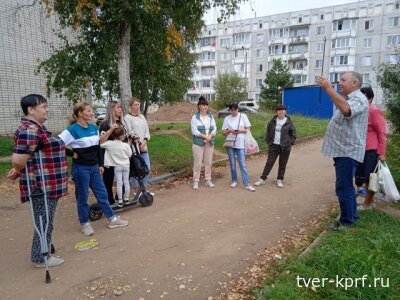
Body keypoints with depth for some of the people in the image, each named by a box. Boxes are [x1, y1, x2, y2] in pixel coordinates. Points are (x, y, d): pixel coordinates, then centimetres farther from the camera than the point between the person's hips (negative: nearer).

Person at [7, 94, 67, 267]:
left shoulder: (37, 127, 13)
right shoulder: (29, 130, -21)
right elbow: (18, 160, -25)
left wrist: (19, 171, 9)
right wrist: (18, 172, -4)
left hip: (48, 184, 10)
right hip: (41, 185, -10)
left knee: (45, 221, 18)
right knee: (44, 222, 3)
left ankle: (43, 252, 32)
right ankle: (40, 258, 18)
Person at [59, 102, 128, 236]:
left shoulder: (93, 128, 6)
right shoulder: (72, 130, -13)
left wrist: (100, 164, 12)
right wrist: (71, 153, -12)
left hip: (94, 167, 6)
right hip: (81, 168, -6)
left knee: (102, 193, 12)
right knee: (82, 197, 7)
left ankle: (113, 219, 21)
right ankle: (84, 224, 24)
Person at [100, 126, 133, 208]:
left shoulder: (109, 144, -11)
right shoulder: (125, 145, -11)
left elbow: (100, 144, -5)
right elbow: (129, 154, 0)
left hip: (117, 167, 0)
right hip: (126, 166, 0)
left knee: (119, 183, 3)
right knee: (126, 182, 11)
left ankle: (120, 201, 5)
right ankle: (126, 198, 22)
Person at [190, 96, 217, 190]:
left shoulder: (211, 117, 9)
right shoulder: (195, 117, -5)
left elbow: (214, 129, 5)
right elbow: (194, 131, -11)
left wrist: (210, 136, -14)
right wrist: (205, 136, -19)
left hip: (210, 143, 5)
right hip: (198, 143, -4)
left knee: (208, 162, 10)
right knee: (197, 162, -1)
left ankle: (208, 180, 21)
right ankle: (196, 181, 10)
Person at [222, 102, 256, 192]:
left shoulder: (243, 116, 1)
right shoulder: (227, 119, 4)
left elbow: (248, 129, 1)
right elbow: (223, 133, 5)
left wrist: (240, 131, -16)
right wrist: (229, 131, -15)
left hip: (240, 144, -2)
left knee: (242, 164, -3)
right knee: (232, 163, 10)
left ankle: (247, 184, -1)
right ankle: (234, 181, 25)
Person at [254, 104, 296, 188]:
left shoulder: (289, 122, -1)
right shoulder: (273, 121, 4)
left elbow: (293, 134, 3)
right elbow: (268, 132, 12)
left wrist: (290, 143, -5)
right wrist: (269, 142, 4)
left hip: (285, 147, -1)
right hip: (274, 146, 1)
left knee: (282, 165, 8)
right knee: (269, 163, 3)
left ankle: (280, 180, 21)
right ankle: (262, 179, 10)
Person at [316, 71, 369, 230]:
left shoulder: (359, 99, -14)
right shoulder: (347, 99, 19)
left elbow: (346, 109, -37)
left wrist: (328, 88, -34)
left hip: (348, 151, -10)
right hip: (343, 150, 10)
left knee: (344, 188, -5)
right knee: (346, 187, 19)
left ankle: (347, 222, 8)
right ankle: (351, 216, 33)